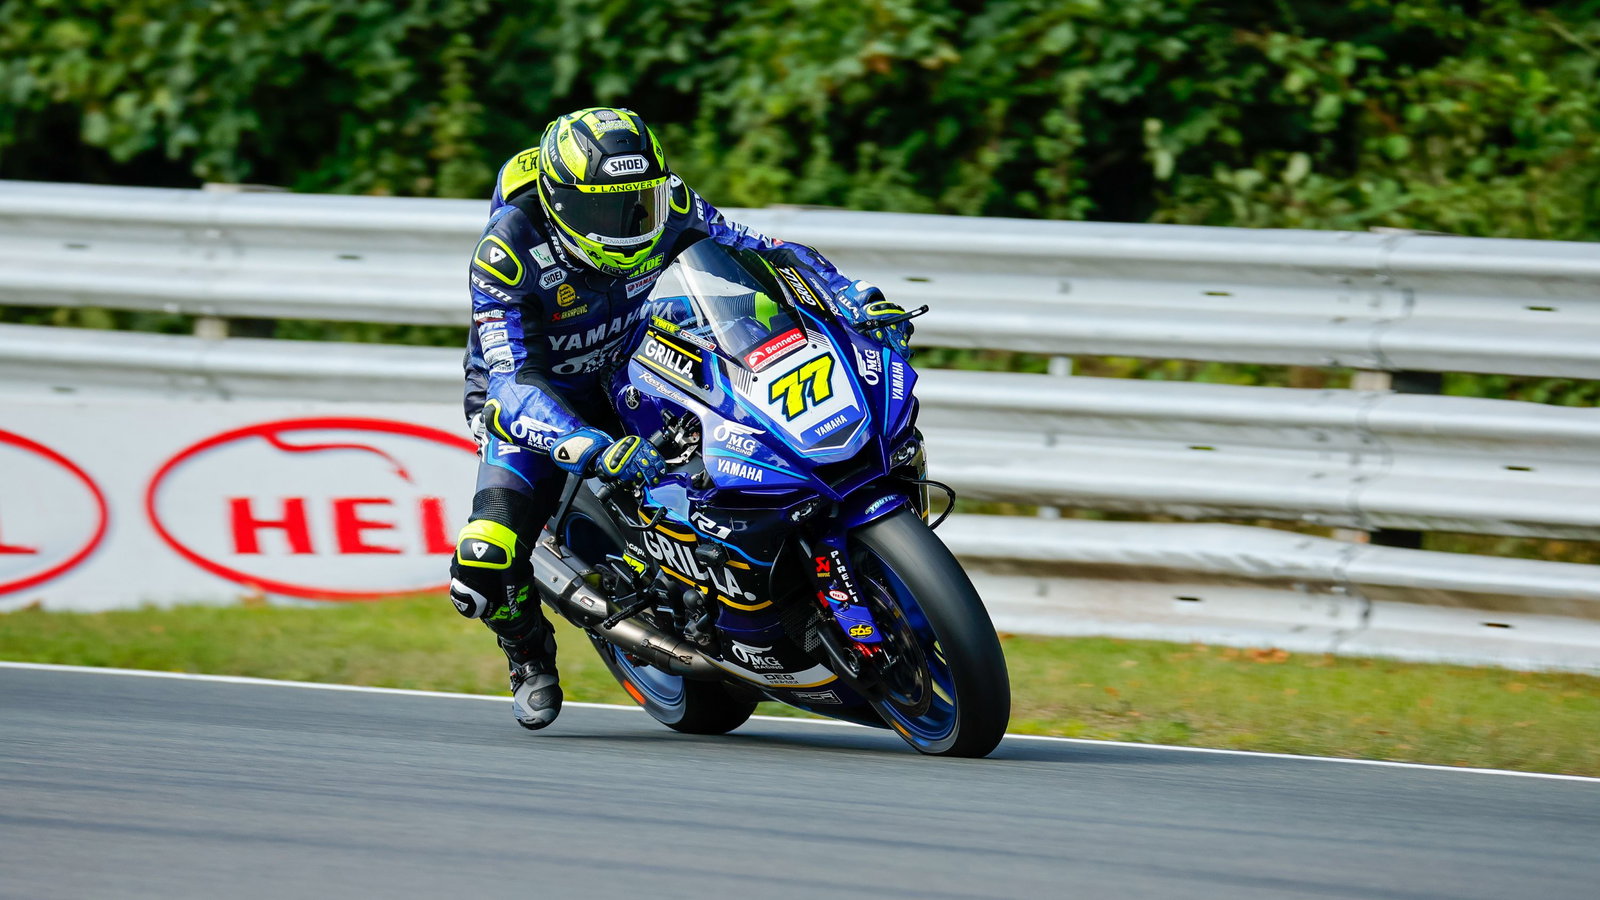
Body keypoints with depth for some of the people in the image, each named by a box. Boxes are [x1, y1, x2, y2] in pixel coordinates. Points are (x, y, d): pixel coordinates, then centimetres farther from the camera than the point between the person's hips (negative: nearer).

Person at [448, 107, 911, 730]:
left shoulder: (669, 209, -19)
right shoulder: (508, 253, -31)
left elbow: (763, 252, -8)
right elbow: (514, 381, -37)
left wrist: (857, 298, -27)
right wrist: (594, 450, -55)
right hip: (536, 405, -4)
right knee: (483, 571, -25)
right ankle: (529, 649, 11)